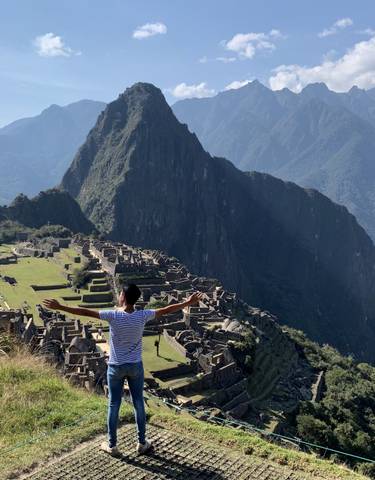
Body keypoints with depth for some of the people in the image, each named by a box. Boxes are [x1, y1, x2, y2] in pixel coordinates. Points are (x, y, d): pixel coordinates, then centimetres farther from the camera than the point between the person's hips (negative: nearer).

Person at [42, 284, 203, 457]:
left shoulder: (113, 316, -18)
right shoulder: (142, 316, -12)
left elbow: (85, 312, -16)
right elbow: (166, 310, -2)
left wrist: (60, 307, -10)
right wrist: (188, 302, 9)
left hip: (116, 367, -1)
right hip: (135, 366, 2)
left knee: (113, 405, 11)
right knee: (139, 404, 14)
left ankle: (112, 445, 23)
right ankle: (142, 443, 24)